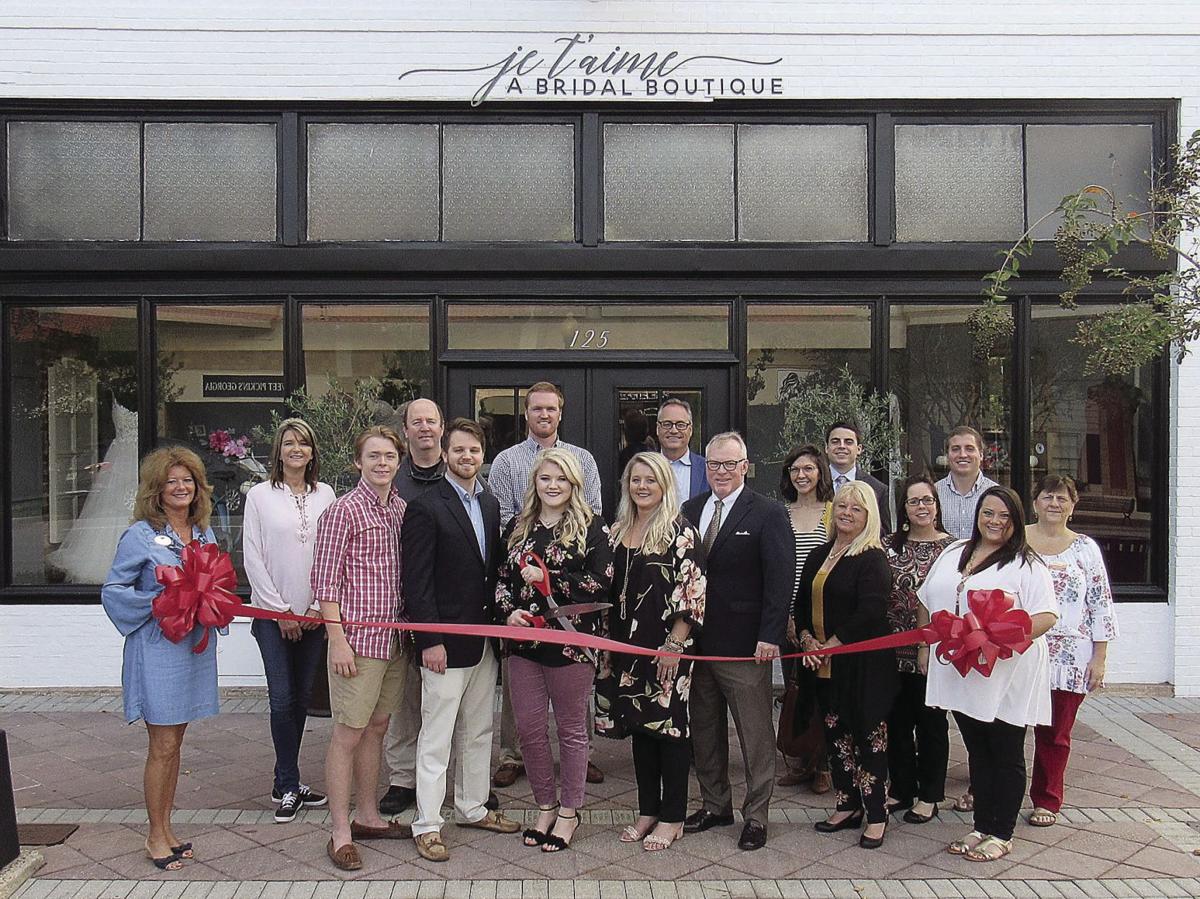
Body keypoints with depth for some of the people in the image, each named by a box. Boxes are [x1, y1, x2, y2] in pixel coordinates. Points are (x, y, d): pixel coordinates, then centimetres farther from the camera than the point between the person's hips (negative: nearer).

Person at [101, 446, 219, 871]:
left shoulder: (205, 533, 9)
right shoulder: (140, 536, -8)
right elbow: (112, 591, -6)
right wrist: (156, 604, -18)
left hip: (195, 646, 6)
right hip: (158, 648, -6)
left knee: (175, 742, 14)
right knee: (163, 746, 0)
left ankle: (165, 828, 25)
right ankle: (156, 836, 14)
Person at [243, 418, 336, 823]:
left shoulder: (325, 494, 5)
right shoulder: (260, 495, 0)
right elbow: (252, 558, -2)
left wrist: (321, 605, -4)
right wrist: (280, 610, -6)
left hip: (314, 615, 2)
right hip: (273, 615, -2)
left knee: (302, 697, 9)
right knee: (282, 699, -5)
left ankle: (285, 784, 22)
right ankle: (289, 786, 8)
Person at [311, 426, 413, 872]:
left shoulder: (402, 509, 10)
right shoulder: (343, 510, -8)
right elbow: (325, 580, -10)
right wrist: (338, 639, -15)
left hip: (395, 638, 7)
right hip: (358, 639, -6)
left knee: (377, 726, 16)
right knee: (347, 733, 0)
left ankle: (367, 815, 29)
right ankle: (341, 831, 10)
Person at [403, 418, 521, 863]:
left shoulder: (490, 504, 10)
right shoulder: (426, 507, -12)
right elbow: (417, 583, -14)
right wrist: (430, 640, -17)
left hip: (485, 640, 7)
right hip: (446, 642, -7)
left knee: (479, 732, 17)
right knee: (436, 738, 2)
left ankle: (473, 808, 32)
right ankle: (427, 825, 14)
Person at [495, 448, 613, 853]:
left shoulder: (590, 527, -5)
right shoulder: (519, 526, 10)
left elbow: (601, 581, -13)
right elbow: (502, 577, 13)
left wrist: (548, 580, -16)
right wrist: (508, 610, -6)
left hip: (570, 640, -5)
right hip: (523, 638, 5)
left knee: (570, 728, 8)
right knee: (528, 727, 10)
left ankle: (568, 811, 24)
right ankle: (545, 805, 29)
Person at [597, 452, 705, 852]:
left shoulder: (680, 531, -9)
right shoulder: (618, 531, 10)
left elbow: (693, 593, -13)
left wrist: (675, 645, -17)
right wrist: (608, 643, 11)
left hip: (668, 648, -6)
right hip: (628, 647, 6)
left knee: (669, 727, 2)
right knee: (639, 727, 12)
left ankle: (672, 818, 15)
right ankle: (648, 810, 25)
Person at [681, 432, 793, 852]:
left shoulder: (767, 514, -7)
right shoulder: (690, 510, 8)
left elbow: (780, 580, -11)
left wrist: (770, 636, -17)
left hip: (745, 643, -5)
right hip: (696, 640, 6)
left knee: (756, 737, 5)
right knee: (704, 732, 16)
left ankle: (756, 817, 18)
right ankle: (715, 805, 32)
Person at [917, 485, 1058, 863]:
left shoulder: (1026, 564, -7)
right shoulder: (953, 553, 11)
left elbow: (1046, 615, -15)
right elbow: (927, 602, 17)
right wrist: (925, 646, 12)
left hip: (1007, 677, -5)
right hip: (961, 673, 5)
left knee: (1007, 757, 7)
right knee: (978, 753, 16)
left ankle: (1001, 834, 19)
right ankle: (981, 827, 27)